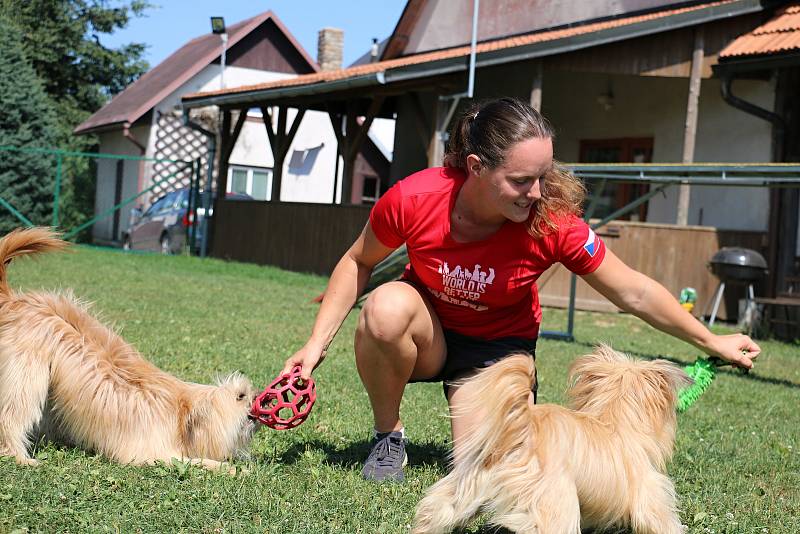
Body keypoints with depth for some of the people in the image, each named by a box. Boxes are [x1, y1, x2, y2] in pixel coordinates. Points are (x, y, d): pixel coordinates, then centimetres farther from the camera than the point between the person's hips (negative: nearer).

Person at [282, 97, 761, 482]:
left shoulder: (553, 224, -28)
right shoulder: (413, 200, -28)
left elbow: (635, 293, -15)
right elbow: (359, 262, -8)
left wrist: (712, 342, -8)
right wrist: (318, 343, -12)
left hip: (498, 344, 0)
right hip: (427, 332, 0)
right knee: (387, 307, -35)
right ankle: (389, 437, -10)